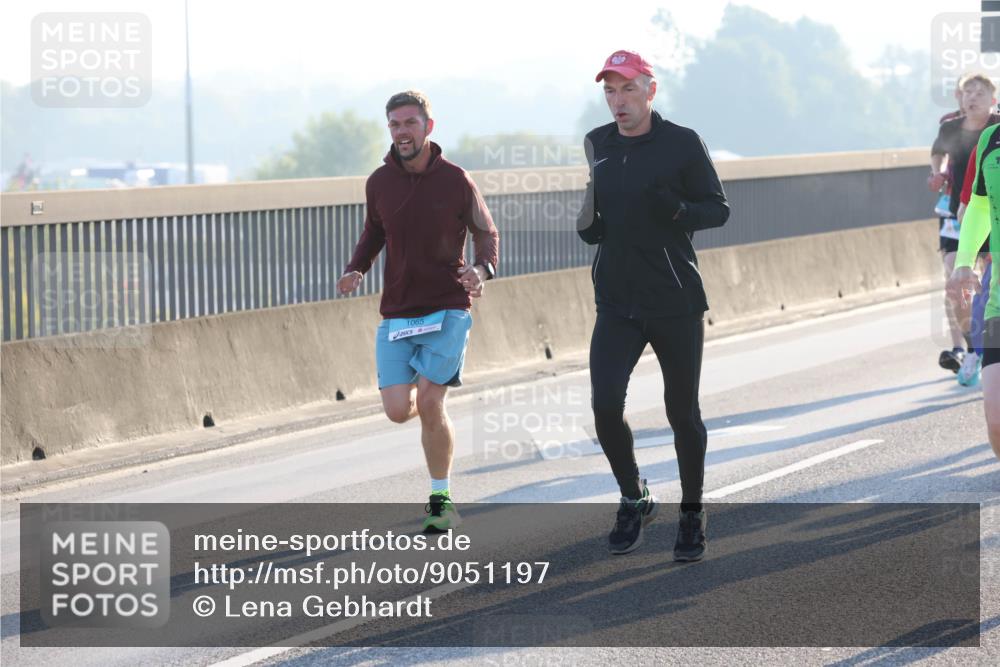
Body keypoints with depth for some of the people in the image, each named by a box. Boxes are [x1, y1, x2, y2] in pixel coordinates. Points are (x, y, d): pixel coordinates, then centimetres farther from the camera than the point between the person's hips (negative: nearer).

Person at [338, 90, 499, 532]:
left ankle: (441, 500, 2)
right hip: (397, 312, 3)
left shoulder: (455, 180, -5)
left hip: (447, 308, -3)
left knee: (429, 402, -15)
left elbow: (486, 233, 7)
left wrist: (482, 269, -14)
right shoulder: (380, 182, 3)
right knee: (398, 410, -7)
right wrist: (355, 270, 2)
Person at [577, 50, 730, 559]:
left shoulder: (682, 143, -5)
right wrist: (587, 226, 1)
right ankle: (634, 501, 11)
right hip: (616, 303, 3)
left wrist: (678, 211, -22)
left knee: (682, 413, 5)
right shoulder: (595, 145, 8)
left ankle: (692, 515, 23)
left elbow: (718, 209, -2)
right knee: (605, 404, -11)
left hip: (676, 304, -3)